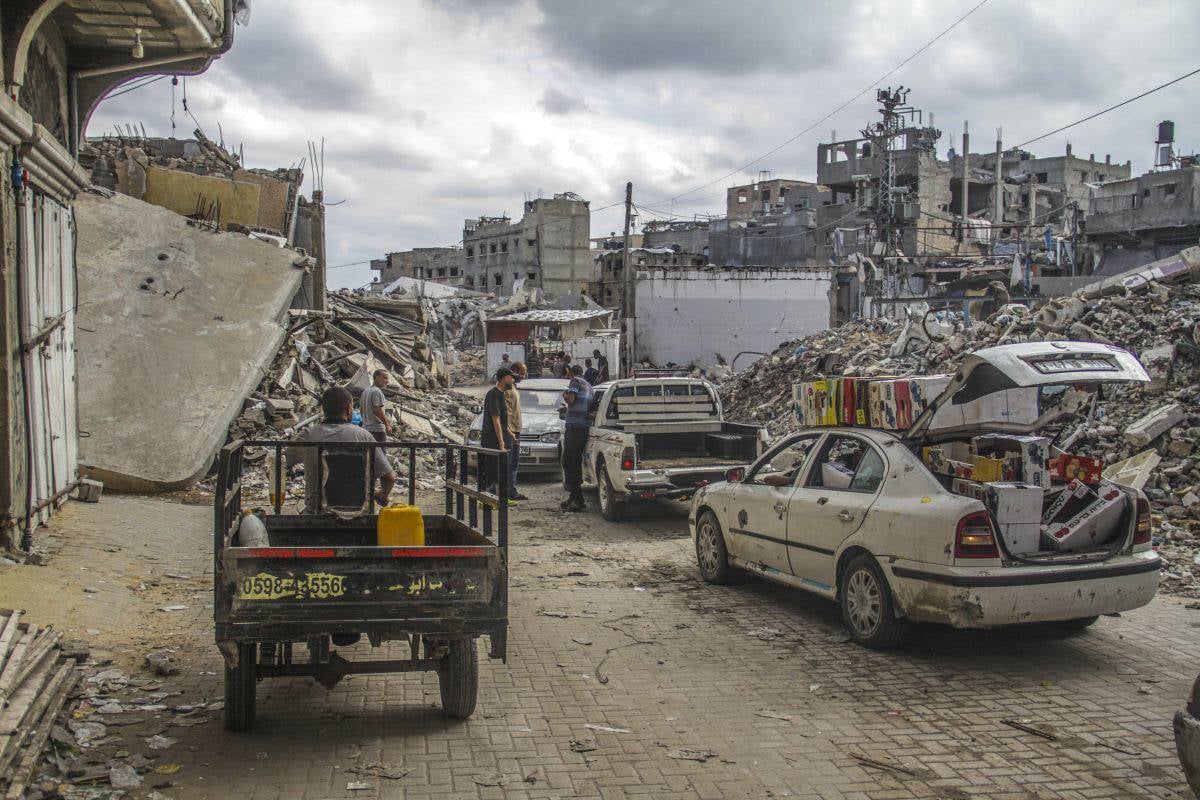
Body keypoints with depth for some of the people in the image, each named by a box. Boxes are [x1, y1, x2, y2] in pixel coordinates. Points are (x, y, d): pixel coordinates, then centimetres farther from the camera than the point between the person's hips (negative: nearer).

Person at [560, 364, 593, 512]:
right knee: (576, 462, 15)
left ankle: (578, 500, -12)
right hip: (586, 426, 9)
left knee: (568, 462, -7)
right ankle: (574, 498, 20)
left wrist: (565, 395, 5)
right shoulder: (589, 386, 21)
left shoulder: (575, 381, -4)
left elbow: (570, 400, -17)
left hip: (574, 426, -9)